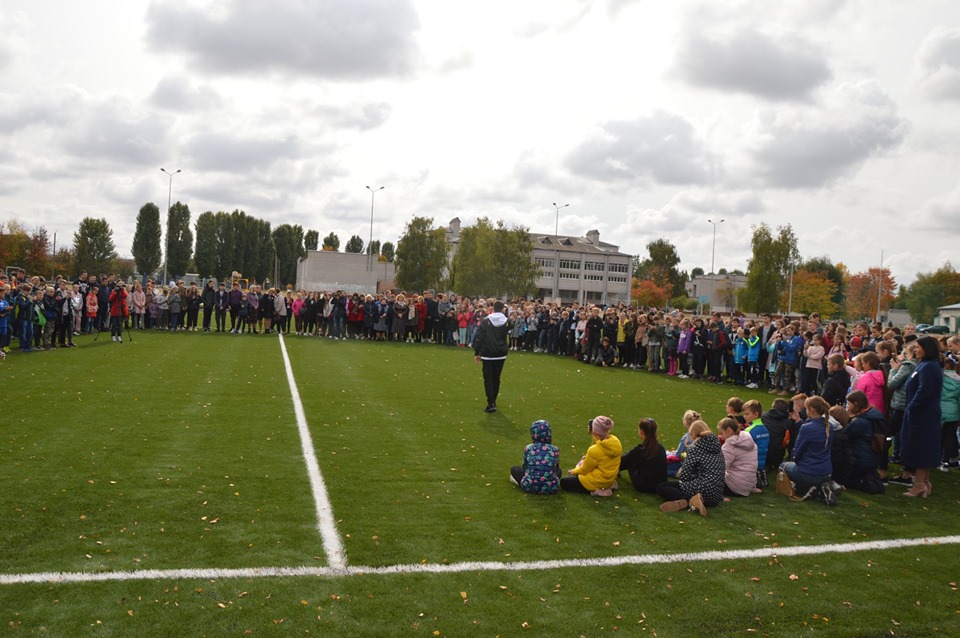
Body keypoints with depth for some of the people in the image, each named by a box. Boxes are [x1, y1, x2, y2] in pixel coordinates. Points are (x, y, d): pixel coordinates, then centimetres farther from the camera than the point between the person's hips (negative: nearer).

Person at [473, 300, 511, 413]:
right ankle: (493, 401, 22)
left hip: (488, 354, -3)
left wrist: (477, 352, -3)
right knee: (496, 378, 15)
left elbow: (479, 337, -8)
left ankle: (491, 403, -11)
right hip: (501, 354, 3)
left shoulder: (486, 321, -7)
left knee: (488, 378, 1)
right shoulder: (506, 321, -1)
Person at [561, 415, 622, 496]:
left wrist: (575, 471, 8)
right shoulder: (615, 441, -10)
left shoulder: (594, 450, -29)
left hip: (598, 481, -9)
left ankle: (595, 490, -5)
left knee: (564, 482, 4)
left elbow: (584, 470, -13)